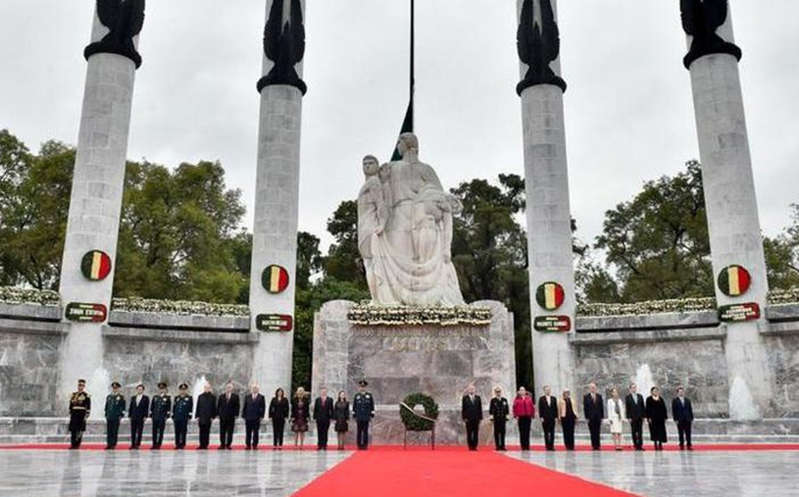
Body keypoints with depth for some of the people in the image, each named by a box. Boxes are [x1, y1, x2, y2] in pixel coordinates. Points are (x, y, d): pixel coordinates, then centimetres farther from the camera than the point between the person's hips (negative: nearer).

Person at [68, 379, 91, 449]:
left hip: (82, 414, -4)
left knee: (80, 430, -4)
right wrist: (70, 414, 12)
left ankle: (77, 444, 2)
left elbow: (88, 406, -3)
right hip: (74, 414, 4)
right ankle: (73, 444, 8)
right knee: (72, 429, 1)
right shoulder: (73, 395, 14)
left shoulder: (86, 395, 0)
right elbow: (70, 405, 17)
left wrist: (86, 415, -9)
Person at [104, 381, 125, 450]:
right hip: (109, 416, 5)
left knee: (115, 431, -3)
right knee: (109, 431, 5)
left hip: (116, 417, -4)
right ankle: (108, 444, 11)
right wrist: (106, 415, 13)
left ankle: (113, 445, 1)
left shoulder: (121, 397, 0)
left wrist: (121, 415, -9)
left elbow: (122, 407, -3)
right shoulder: (108, 396, 15)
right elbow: (106, 406, 19)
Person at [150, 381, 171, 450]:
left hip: (162, 417, -3)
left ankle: (159, 445, 2)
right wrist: (151, 414, 8)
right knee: (154, 431, 5)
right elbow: (152, 406, 14)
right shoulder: (155, 397, 13)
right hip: (155, 417, 3)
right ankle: (154, 444, 13)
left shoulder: (168, 398, 3)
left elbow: (169, 407, 1)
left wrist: (167, 415, -6)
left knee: (161, 431, -2)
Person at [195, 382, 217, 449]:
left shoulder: (213, 397, 3)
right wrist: (197, 416, 2)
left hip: (208, 417, -1)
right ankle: (201, 445, 7)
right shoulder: (200, 396, 8)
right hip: (201, 417, 2)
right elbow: (198, 407, 8)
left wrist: (213, 417, -3)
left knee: (207, 431, 1)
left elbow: (214, 407, 2)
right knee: (201, 431, 2)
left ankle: (205, 445, 6)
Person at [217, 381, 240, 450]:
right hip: (222, 416, 2)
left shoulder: (235, 396, 3)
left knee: (230, 432, 0)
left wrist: (236, 414, -6)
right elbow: (218, 406, 10)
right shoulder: (221, 396, 10)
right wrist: (218, 414, 1)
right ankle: (222, 444, 10)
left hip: (231, 416, -2)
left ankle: (228, 445, 7)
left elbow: (237, 406, 1)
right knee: (222, 432, 3)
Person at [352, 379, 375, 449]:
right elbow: (354, 406, 8)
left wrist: (372, 414, 4)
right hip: (359, 417, 0)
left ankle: (365, 445, 6)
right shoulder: (356, 396, 4)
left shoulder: (369, 395, 5)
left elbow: (372, 406, 7)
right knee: (359, 431, 2)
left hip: (366, 417, 0)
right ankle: (359, 445, 10)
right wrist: (354, 415, 5)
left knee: (365, 431, 1)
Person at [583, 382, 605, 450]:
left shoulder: (599, 396, 9)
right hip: (590, 418, -2)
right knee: (593, 433, 0)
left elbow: (601, 407, 8)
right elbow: (585, 408, -1)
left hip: (598, 417, 2)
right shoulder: (586, 397, 2)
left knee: (597, 432, 2)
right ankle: (594, 446, 4)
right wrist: (587, 417, -7)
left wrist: (602, 416, 2)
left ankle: (598, 445, 6)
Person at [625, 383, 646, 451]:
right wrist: (629, 417, -8)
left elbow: (643, 407, 11)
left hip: (640, 417, 3)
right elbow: (627, 408, -2)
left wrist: (644, 416, 4)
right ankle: (636, 446, 7)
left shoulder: (640, 396, 10)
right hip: (633, 418, -3)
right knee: (634, 432, 1)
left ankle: (640, 445, 3)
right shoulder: (627, 397, 1)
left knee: (640, 432, 1)